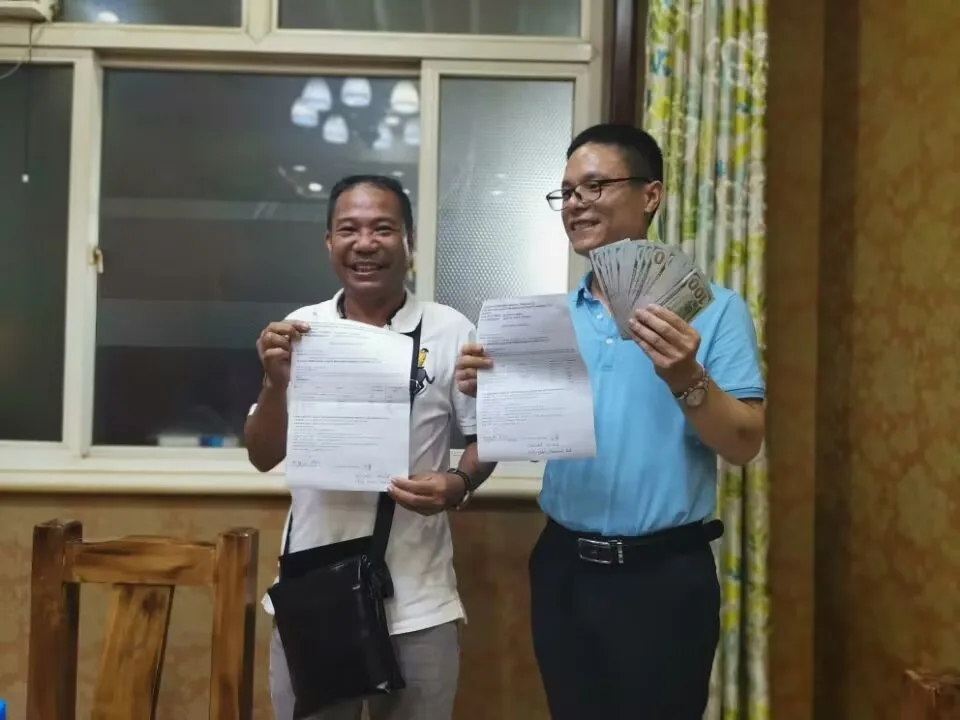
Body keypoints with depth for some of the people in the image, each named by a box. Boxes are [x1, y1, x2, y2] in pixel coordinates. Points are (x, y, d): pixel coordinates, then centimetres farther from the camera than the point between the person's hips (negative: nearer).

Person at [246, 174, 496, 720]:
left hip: (419, 602, -2)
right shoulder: (299, 331, 0)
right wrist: (276, 381, -16)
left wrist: (458, 485, -18)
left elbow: (487, 435, 2)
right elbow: (263, 457, 2)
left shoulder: (451, 331, -7)